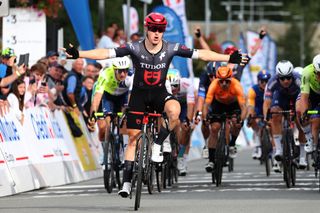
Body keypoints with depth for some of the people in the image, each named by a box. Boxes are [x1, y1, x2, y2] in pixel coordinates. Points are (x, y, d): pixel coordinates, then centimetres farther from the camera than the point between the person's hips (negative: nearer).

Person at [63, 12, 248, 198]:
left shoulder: (171, 49, -14)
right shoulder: (135, 48, -18)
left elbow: (200, 54, -15)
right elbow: (106, 53, -24)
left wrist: (229, 58, -19)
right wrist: (78, 54, -34)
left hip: (159, 93, 0)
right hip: (139, 93, 0)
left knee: (175, 110, -34)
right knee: (133, 138, 0)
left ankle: (158, 145, -11)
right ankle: (127, 182, 8)